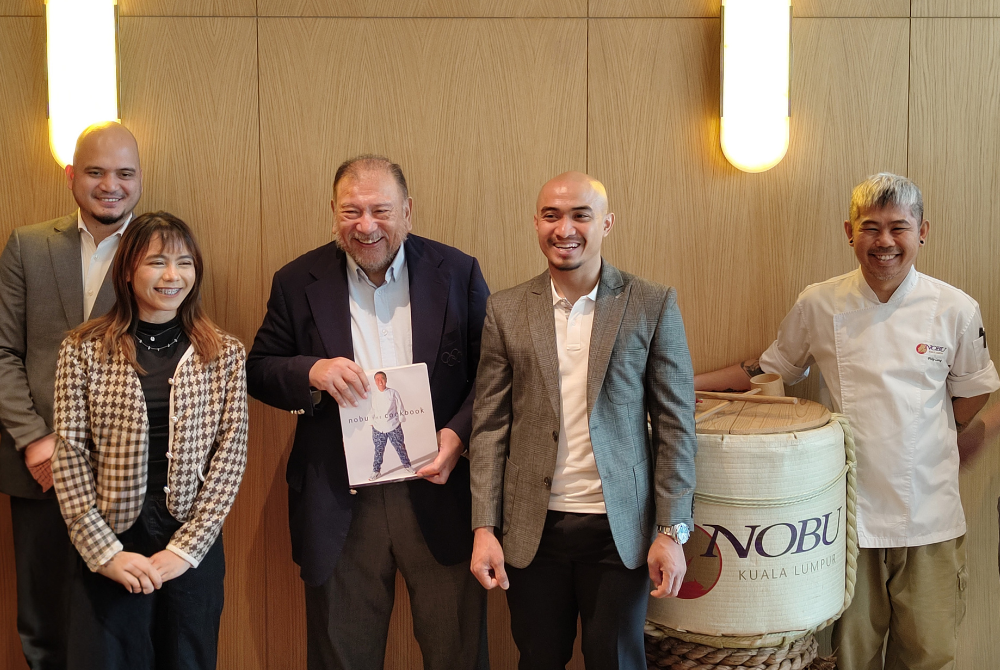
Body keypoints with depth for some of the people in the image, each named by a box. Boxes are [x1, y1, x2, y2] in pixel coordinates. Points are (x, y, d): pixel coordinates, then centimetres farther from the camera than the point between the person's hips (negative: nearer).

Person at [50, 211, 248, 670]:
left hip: (194, 547, 1)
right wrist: (104, 551, -10)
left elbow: (230, 455, -3)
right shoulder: (84, 350, -1)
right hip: (108, 548, -1)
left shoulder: (224, 354, 1)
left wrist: (185, 548, -9)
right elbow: (68, 455, -4)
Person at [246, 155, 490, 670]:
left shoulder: (457, 273, 1)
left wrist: (460, 434, -13)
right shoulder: (299, 282, 3)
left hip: (439, 496, 0)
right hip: (340, 506, 1)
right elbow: (258, 371, 5)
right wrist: (312, 373, -16)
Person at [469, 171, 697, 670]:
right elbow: (490, 426, 2)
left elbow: (675, 423, -3)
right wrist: (484, 527, -3)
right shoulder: (505, 311, 2)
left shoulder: (653, 305, -3)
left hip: (620, 530, -1)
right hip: (531, 530, 2)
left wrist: (672, 531, -6)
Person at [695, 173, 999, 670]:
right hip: (851, 512, 0)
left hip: (930, 515, 1)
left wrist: (930, 440, 4)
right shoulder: (818, 305, -3)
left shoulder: (955, 310, -3)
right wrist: (687, 383, 6)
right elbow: (772, 368, 11)